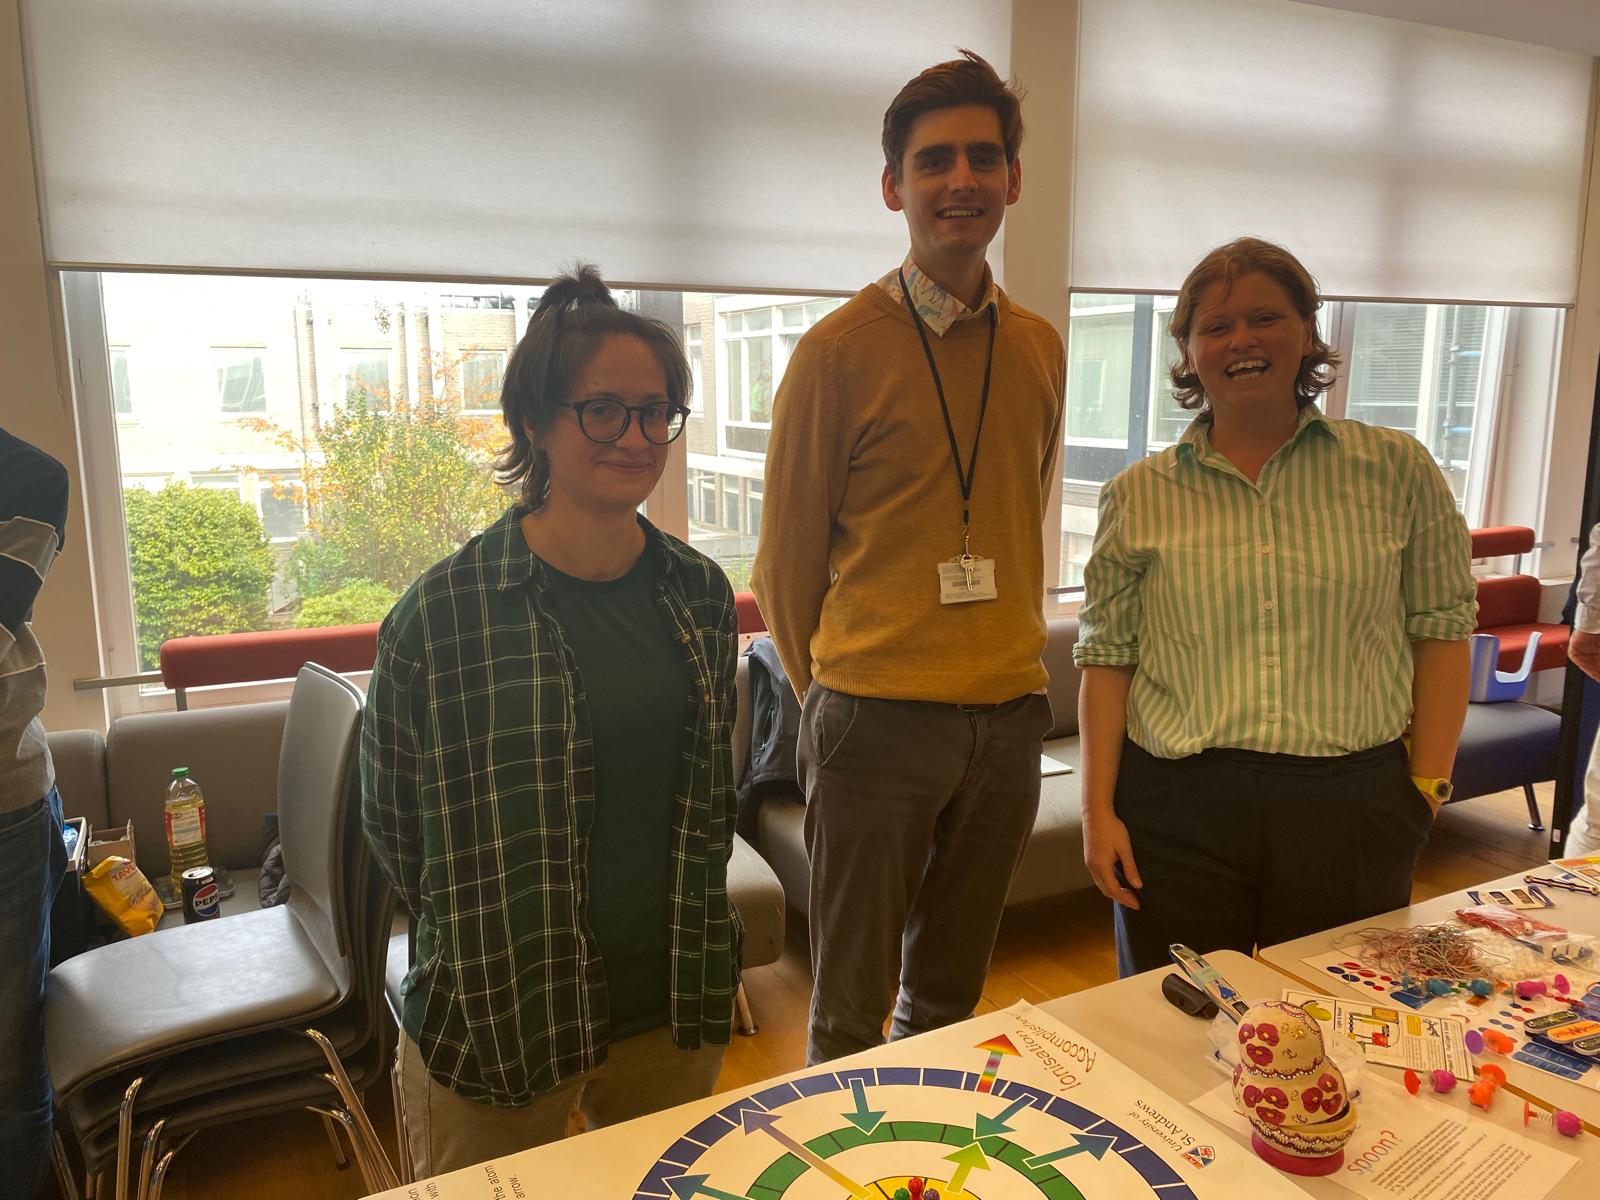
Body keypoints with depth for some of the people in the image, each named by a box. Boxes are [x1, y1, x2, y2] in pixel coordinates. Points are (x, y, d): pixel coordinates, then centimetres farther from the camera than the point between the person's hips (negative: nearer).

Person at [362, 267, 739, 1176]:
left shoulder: (700, 593, -3)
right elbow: (392, 821, -4)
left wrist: (697, 948, 11)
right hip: (498, 1024, -4)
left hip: (678, 1008, 4)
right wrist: (486, 935, 4)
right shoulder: (442, 614, -17)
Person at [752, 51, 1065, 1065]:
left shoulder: (1040, 348, 8)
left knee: (951, 989, 20)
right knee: (853, 1002, 10)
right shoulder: (840, 350, -7)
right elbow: (787, 559, -1)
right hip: (877, 720, -4)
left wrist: (1015, 660, 14)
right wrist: (830, 696, 5)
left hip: (1009, 717, 5)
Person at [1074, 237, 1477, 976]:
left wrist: (1429, 784, 0)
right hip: (1179, 810, 0)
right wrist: (1098, 810, -2)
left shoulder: (1397, 470, 2)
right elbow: (1106, 657, 2)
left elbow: (1441, 630, 5)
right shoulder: (1139, 496, 2)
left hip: (1353, 809, 0)